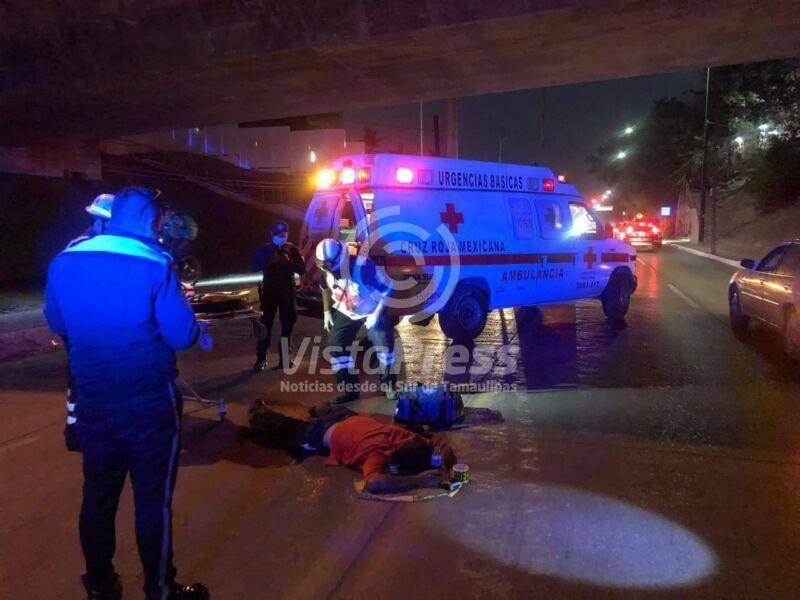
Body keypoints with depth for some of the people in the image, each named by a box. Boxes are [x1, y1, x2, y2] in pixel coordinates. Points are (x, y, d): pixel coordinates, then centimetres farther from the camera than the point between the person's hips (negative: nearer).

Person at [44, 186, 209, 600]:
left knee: (98, 495, 19)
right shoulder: (154, 266, -16)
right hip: (149, 404, -5)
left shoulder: (63, 263, 0)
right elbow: (182, 336, -16)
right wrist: (194, 327, 6)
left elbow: (57, 325, 13)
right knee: (153, 500, 9)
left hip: (92, 402, 5)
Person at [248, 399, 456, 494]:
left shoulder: (410, 439, -28)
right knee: (282, 431, 27)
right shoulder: (379, 453, -43)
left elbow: (443, 443, -15)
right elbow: (374, 483, -62)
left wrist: (445, 466, -35)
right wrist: (418, 480, -57)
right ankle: (258, 412, 51)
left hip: (350, 419, 4)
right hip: (322, 433, -3)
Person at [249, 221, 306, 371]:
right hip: (269, 291, -1)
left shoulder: (292, 249, 4)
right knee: (265, 325, -6)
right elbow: (253, 267, -7)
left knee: (287, 326, 7)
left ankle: (284, 358, 18)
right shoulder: (265, 249, 4)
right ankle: (261, 359, 0)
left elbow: (302, 269, -5)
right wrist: (268, 260, -20)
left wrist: (288, 262, -20)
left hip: (287, 292, 1)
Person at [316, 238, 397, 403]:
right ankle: (350, 389, 5)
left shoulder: (363, 266, -35)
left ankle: (388, 385, 9)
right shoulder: (326, 270, -18)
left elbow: (386, 290, -26)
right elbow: (325, 288, 8)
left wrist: (376, 315, -25)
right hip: (346, 312, 4)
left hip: (372, 311, -4)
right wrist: (326, 311, 6)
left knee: (384, 343, -12)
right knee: (335, 345, -6)